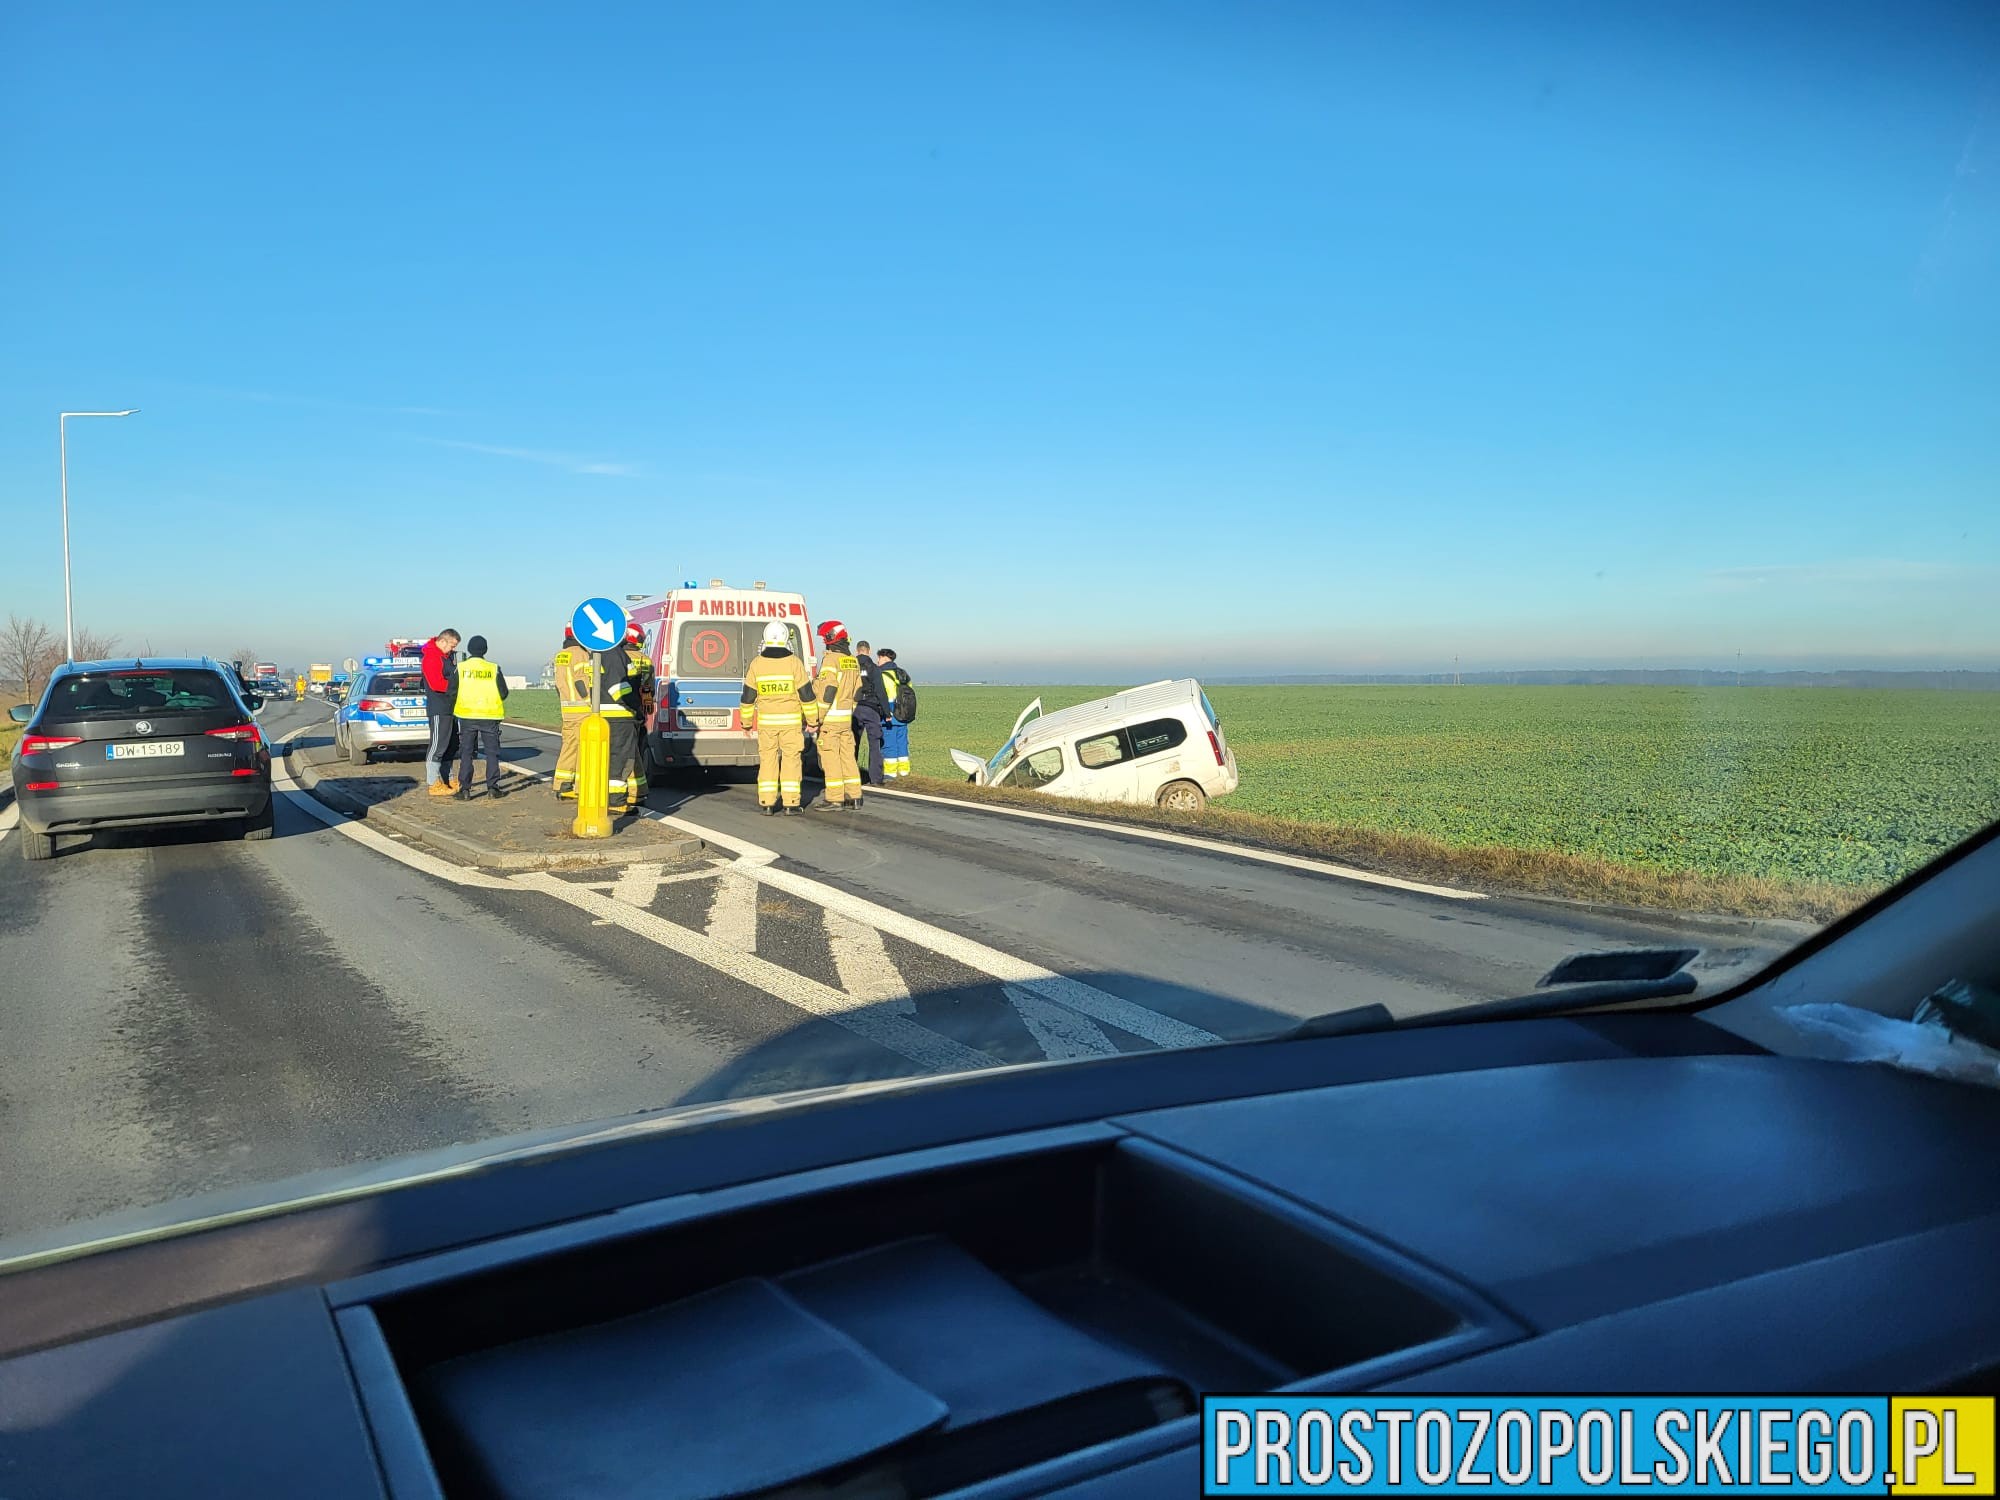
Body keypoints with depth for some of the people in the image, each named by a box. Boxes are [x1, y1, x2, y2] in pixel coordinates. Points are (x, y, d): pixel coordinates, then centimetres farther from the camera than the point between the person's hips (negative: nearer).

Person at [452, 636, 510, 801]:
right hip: (490, 716, 0)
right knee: (492, 752, 9)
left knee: (466, 753, 6)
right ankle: (492, 788, 7)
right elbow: (503, 694, -1)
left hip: (467, 716, 0)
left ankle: (465, 789, 2)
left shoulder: (460, 668, -3)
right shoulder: (494, 670, -3)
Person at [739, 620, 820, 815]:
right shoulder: (794, 662, -7)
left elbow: (748, 695, 4)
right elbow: (806, 693, -4)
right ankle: (790, 804, 2)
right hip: (791, 721, -2)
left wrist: (746, 722, 14)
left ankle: (767, 803, 7)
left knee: (768, 760, 8)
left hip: (766, 721, 2)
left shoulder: (757, 663, -1)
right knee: (791, 759, 3)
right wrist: (813, 719, 6)